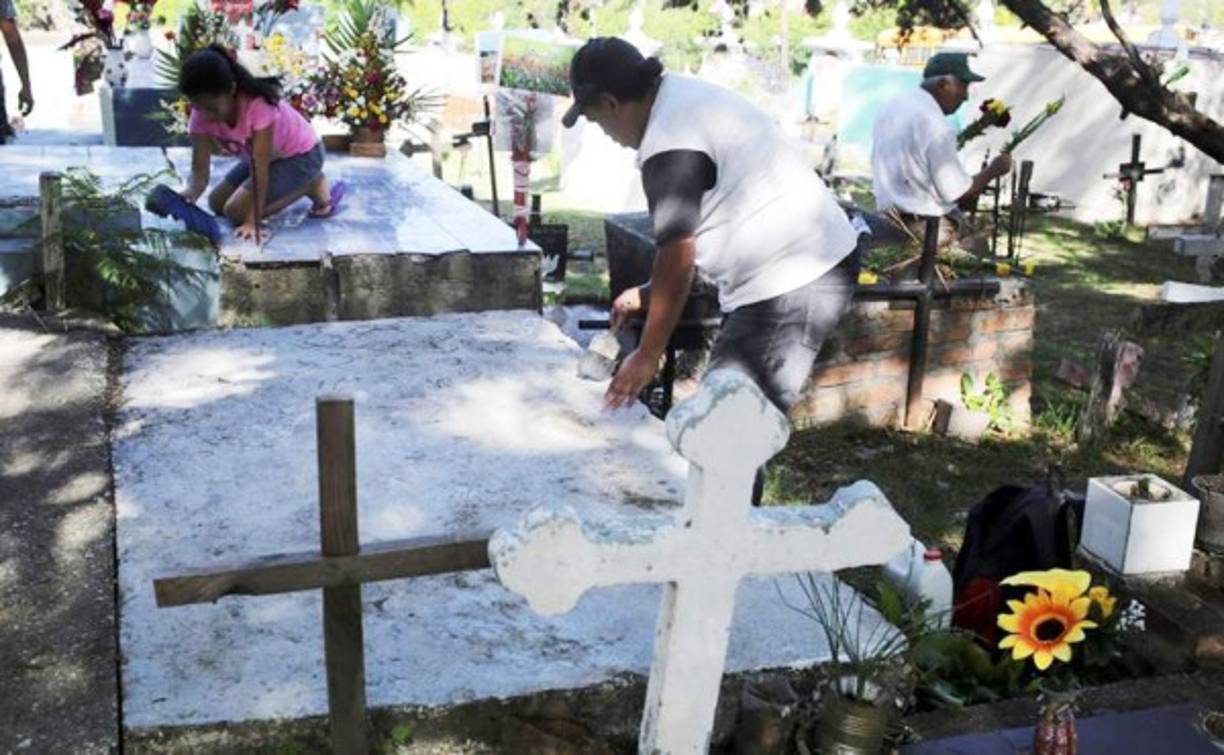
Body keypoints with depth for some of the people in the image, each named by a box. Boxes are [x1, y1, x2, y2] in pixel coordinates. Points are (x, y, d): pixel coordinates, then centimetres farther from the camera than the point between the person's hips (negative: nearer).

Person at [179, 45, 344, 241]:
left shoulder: (258, 104, -35)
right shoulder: (201, 114, -17)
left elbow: (259, 167, -34)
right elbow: (200, 170, -19)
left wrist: (252, 221, -36)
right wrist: (191, 192, -43)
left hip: (302, 154, -7)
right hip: (270, 157, 7)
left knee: (237, 211, -18)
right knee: (217, 203, 6)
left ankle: (312, 186, -2)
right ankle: (294, 185, 14)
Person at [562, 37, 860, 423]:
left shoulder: (669, 144, -18)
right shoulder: (690, 95, 13)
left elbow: (677, 257, -18)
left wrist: (647, 357, -10)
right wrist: (648, 294, 22)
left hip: (792, 287, -11)